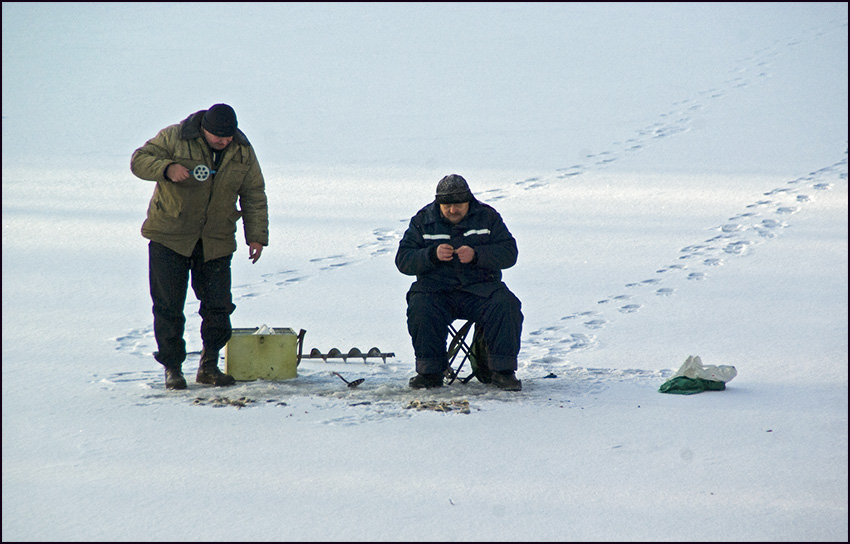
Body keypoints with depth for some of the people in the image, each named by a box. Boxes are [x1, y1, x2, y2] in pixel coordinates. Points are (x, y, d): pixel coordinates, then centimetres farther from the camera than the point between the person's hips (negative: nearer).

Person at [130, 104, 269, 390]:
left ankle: (209, 366, 14)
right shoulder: (174, 138, -11)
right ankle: (172, 368, 9)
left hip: (216, 242, 3)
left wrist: (256, 235, 1)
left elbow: (254, 195, 7)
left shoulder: (242, 151, 0)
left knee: (218, 307, 0)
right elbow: (139, 160, -10)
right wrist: (166, 168, -29)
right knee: (168, 306, -2)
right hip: (169, 237, -3)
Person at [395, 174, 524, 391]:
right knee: (420, 309, -31)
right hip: (436, 289, 0)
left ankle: (503, 370, -17)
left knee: (506, 306, -28)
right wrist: (433, 255, -19)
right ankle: (429, 371, -16)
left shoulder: (487, 217, 5)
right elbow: (403, 260, 0)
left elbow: (509, 253, -3)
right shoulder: (422, 221, 6)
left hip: (480, 287, 0)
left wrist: (476, 255, -20)